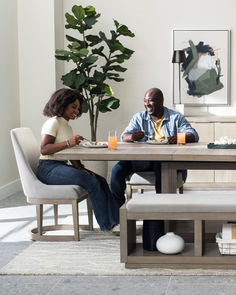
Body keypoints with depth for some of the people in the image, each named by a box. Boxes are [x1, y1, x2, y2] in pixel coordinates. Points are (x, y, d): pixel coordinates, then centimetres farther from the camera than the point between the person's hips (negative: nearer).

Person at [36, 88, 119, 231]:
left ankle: (116, 219, -10)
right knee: (91, 182, -24)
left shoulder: (67, 125, 20)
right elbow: (44, 149, -20)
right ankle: (107, 224, -18)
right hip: (49, 168, -9)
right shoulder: (53, 123, -8)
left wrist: (80, 168, -1)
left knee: (101, 181, -7)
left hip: (62, 166, 9)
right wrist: (68, 143, -30)